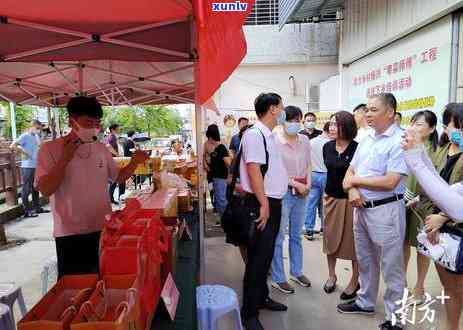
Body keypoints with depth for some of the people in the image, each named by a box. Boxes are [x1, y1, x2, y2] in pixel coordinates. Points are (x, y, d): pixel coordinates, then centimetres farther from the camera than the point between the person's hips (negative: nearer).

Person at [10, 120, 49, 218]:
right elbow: (12, 146, -20)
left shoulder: (36, 136, 12)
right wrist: (24, 153, -18)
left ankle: (37, 208, 24)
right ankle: (27, 211, 5)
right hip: (27, 167, -8)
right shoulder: (25, 136, -11)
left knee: (36, 188, 15)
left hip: (36, 166, 8)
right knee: (26, 189, -1)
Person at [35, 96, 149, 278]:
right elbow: (45, 189, -15)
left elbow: (117, 177, 14)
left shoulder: (101, 149, 4)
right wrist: (65, 159, -21)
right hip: (70, 234, -4)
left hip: (103, 229, 4)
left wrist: (134, 163, -3)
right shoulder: (50, 149, -8)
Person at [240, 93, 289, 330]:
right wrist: (263, 204, -22)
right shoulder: (254, 134, -16)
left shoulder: (270, 135, 14)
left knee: (266, 255, 19)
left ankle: (262, 297, 36)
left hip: (274, 202, 10)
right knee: (257, 258, -1)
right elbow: (253, 170, -22)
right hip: (262, 204, -10)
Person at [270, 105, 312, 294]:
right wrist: (295, 184, -14)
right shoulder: (275, 141, -11)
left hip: (302, 192, 6)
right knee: (278, 237, 2)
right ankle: (278, 279, 16)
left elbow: (308, 165, 13)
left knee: (296, 235, 18)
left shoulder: (305, 140, 6)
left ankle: (296, 272, 34)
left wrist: (308, 184, -2)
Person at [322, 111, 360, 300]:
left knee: (353, 241, 6)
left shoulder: (357, 148, -14)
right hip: (331, 197, 5)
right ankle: (331, 275, 33)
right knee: (330, 237, 14)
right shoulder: (327, 147, 3)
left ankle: (354, 282, 23)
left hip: (351, 199, -5)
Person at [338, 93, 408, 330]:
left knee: (391, 266, 6)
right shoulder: (366, 139, 9)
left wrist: (354, 180, -11)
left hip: (385, 210, -8)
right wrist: (352, 191, -11)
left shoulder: (400, 140, -15)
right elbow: (350, 170, 11)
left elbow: (389, 182, -23)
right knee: (365, 260, 21)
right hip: (361, 207, 8)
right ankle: (365, 302, 39)